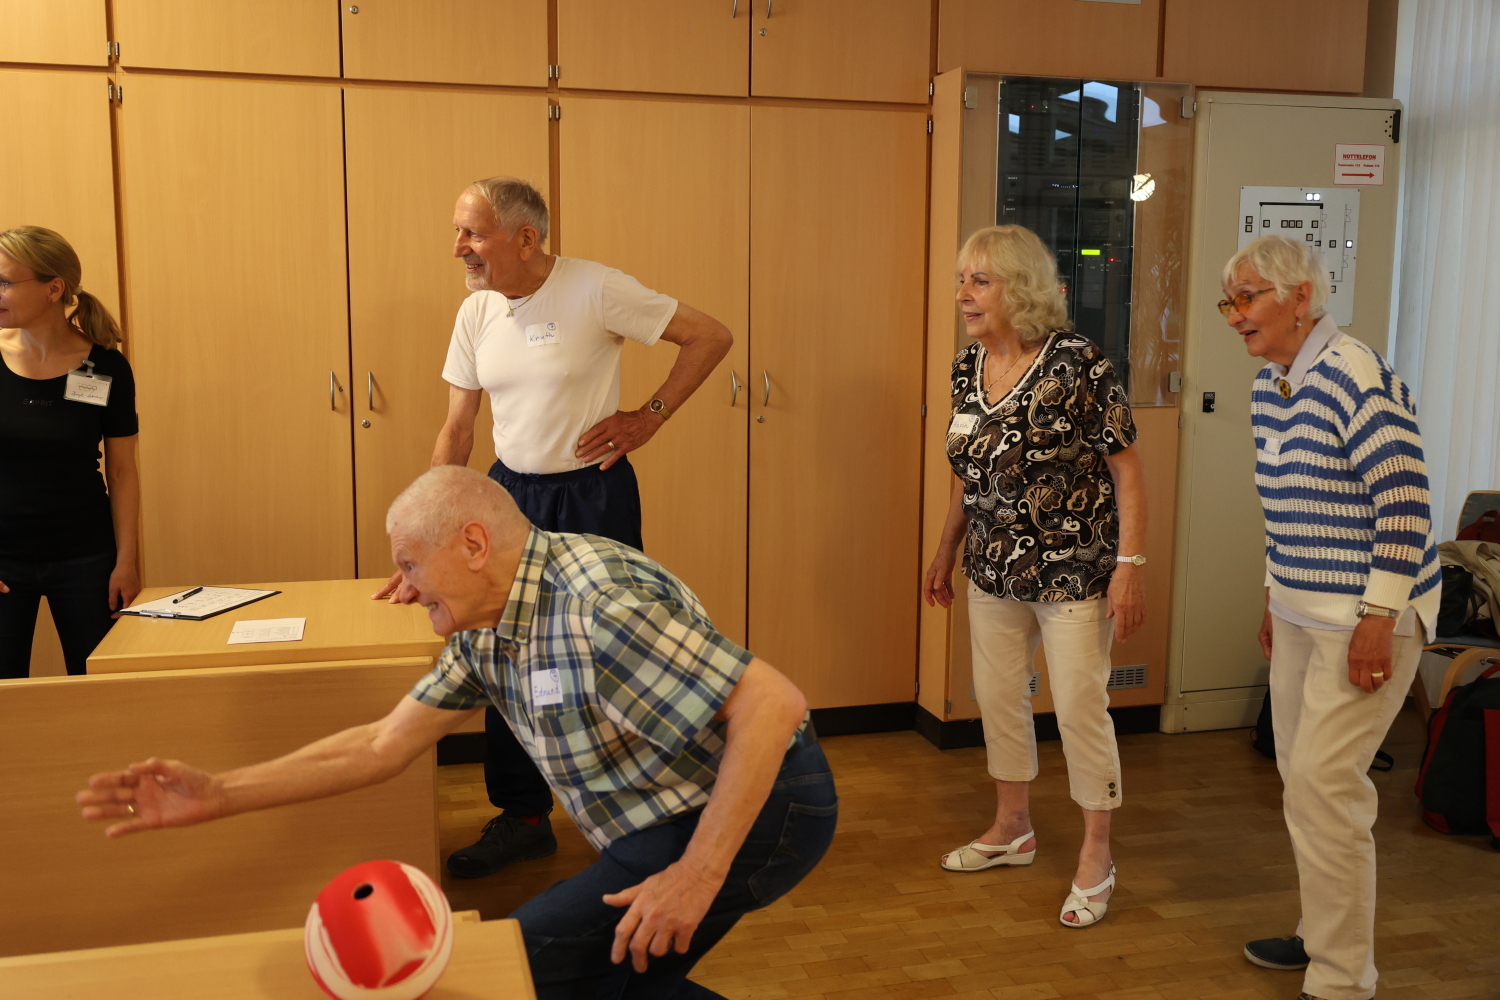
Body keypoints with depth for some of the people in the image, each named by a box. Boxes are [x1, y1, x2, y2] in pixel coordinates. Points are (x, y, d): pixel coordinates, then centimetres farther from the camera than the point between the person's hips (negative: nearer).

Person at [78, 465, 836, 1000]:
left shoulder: (598, 603, -28)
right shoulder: (483, 634, 2)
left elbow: (774, 704, -30)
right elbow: (383, 745, 7)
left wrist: (697, 874, -28)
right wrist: (216, 795, 2)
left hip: (755, 806, -9)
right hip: (676, 818, 9)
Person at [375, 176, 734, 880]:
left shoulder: (597, 289, -14)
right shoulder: (476, 313, 4)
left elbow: (711, 336, -9)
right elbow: (456, 432, 8)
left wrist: (648, 417, -11)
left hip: (594, 495, -5)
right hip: (510, 492, 6)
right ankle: (523, 818, 27)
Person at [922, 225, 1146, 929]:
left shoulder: (1078, 364, -17)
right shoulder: (968, 367, 3)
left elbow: (1127, 470, -15)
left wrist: (1129, 567, -19)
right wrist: (945, 552, 18)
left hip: (1073, 571, -6)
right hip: (994, 570, 7)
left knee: (1080, 710, 1)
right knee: (998, 698, 16)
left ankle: (1096, 858, 19)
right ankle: (1012, 829, 36)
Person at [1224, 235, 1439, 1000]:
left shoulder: (1356, 377, -18)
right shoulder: (1269, 384, 9)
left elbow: (1405, 504, -20)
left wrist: (1377, 621, -21)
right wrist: (1275, 597, 19)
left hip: (1366, 614, -9)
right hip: (1300, 611, 9)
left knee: (1322, 783, -8)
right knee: (1300, 774, 14)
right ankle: (1324, 934, 31)